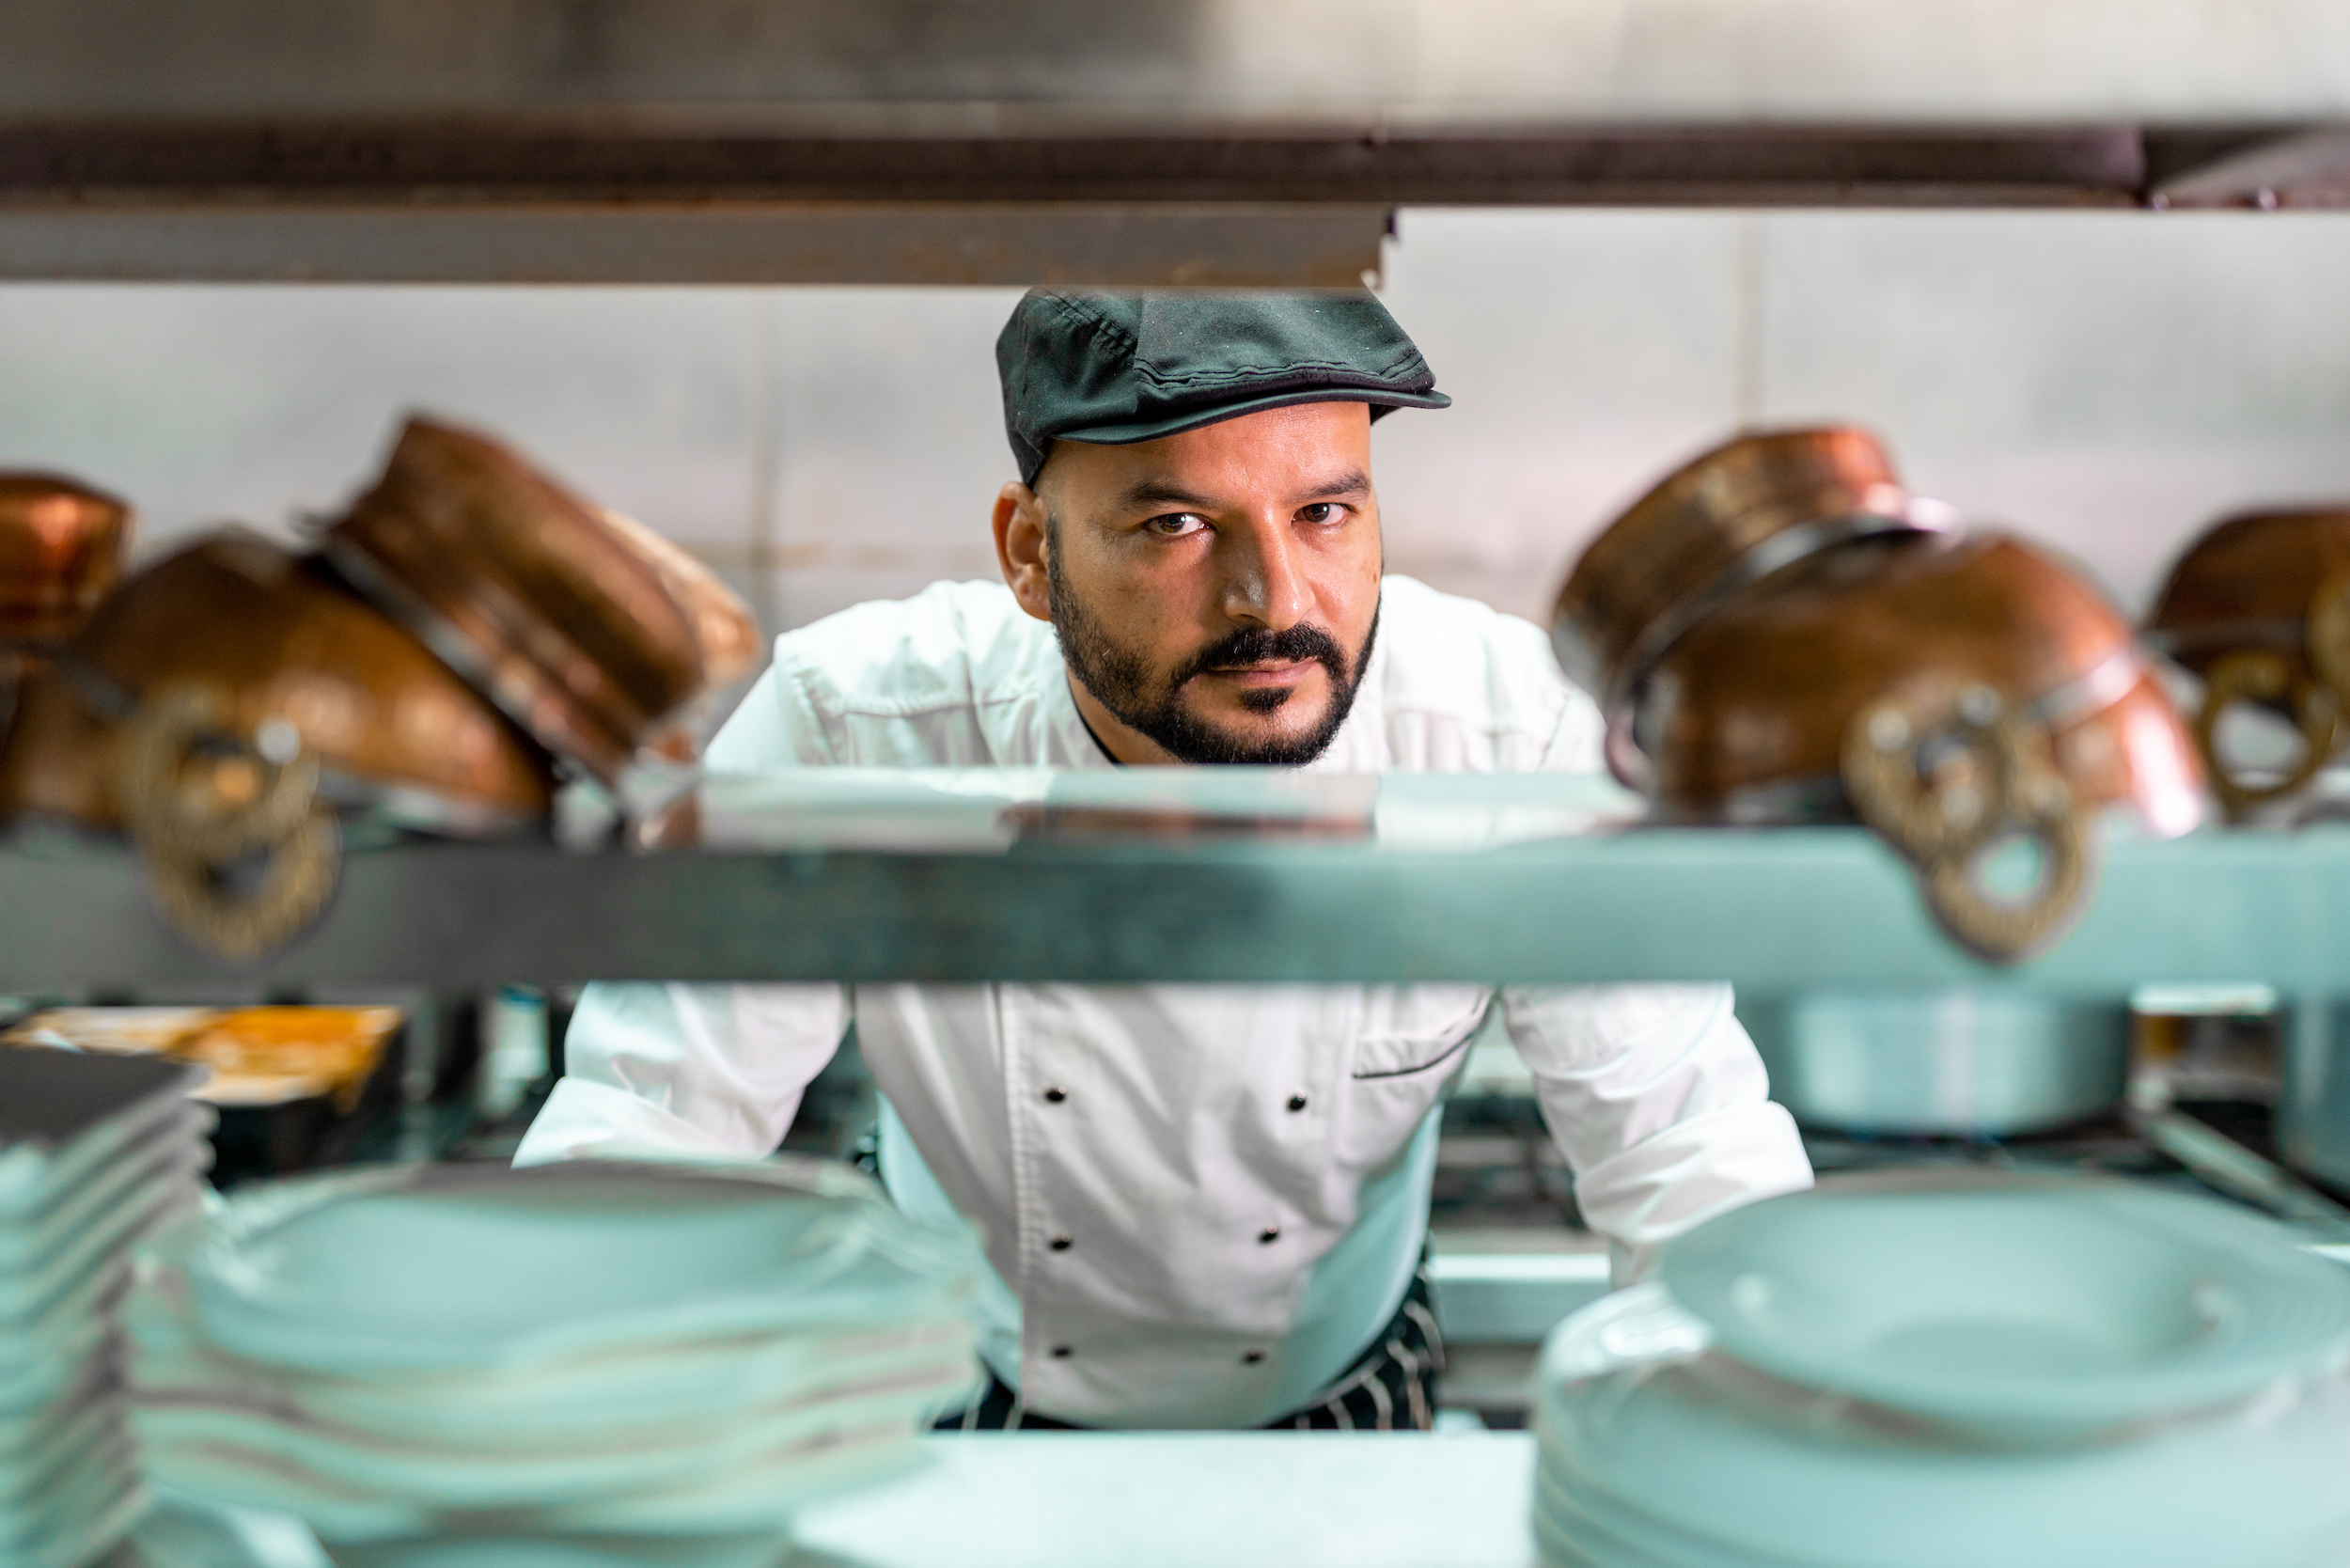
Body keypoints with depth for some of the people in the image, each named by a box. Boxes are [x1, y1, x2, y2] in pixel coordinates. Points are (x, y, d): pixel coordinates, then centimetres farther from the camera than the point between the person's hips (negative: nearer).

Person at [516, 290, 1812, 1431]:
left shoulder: (1522, 732, -29)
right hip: (960, 1389, -2)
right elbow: (634, 1137, -23)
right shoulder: (844, 732, -28)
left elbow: (1692, 1168, -24)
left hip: (1341, 1404, 3)